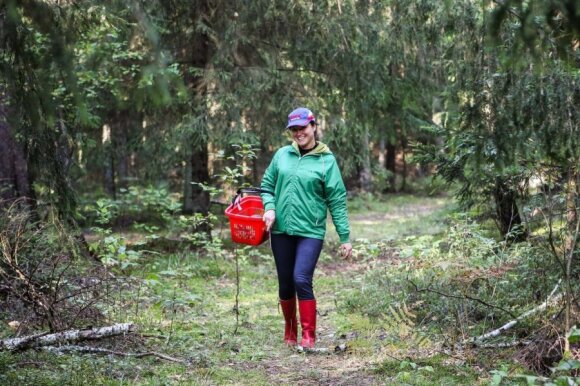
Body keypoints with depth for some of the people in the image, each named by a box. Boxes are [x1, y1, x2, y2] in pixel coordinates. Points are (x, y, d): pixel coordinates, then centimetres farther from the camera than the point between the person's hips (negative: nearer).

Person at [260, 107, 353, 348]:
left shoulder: (326, 161, -3)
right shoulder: (282, 155, 6)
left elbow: (337, 201, -2)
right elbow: (267, 185, 14)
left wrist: (345, 237, -4)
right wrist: (269, 207, -7)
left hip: (310, 231, -4)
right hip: (281, 230, 4)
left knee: (302, 280, -15)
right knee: (285, 283, 11)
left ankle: (308, 336, -6)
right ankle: (290, 331, 29)